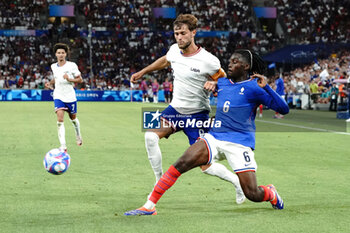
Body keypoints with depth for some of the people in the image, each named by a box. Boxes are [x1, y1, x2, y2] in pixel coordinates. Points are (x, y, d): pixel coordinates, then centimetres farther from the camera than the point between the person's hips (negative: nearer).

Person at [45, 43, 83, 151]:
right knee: (60, 120, -17)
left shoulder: (72, 65, -8)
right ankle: (63, 145, -21)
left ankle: (78, 136, 49)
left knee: (73, 118, 17)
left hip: (70, 96, -1)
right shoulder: (53, 66, 4)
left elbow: (80, 79, -4)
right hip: (58, 96, 1)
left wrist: (70, 79, -20)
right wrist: (50, 83, 5)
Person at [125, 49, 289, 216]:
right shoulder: (222, 83, 15)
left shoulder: (253, 87, -2)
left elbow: (284, 109, -8)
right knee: (181, 164, -17)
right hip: (214, 138, 5)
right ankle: (149, 206, -14)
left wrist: (266, 87, -16)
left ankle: (271, 194, 29)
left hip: (239, 144, -5)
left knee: (252, 194, -9)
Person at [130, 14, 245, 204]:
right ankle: (159, 182, -5)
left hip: (197, 115, -5)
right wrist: (142, 72, 26)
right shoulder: (174, 50, -3)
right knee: (150, 135, -21)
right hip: (175, 109, 5)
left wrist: (214, 84, -26)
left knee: (205, 166, -8)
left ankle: (237, 181, 19)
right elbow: (165, 61, 21)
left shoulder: (208, 61, -20)